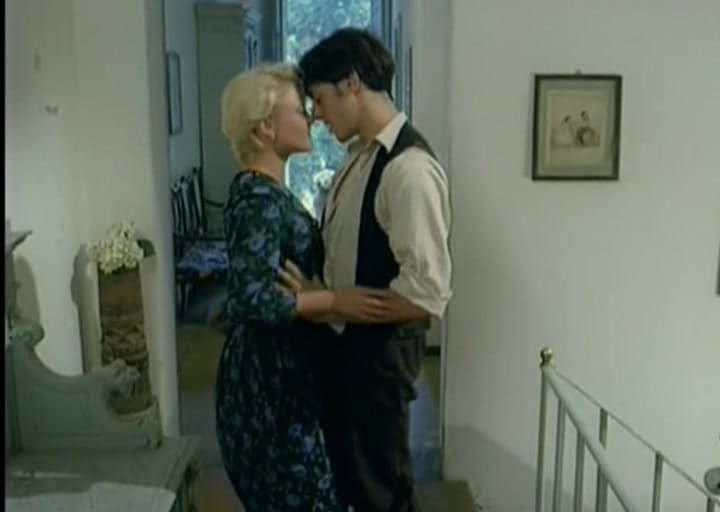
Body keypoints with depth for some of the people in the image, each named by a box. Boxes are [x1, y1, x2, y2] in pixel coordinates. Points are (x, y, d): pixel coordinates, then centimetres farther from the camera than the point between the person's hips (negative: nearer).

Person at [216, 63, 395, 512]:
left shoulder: (269, 190, 9)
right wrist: (335, 301, -23)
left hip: (285, 366, 10)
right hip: (265, 372, -10)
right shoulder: (257, 198, -22)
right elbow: (253, 299, -29)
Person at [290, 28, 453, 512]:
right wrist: (314, 293, 2)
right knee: (344, 470, 24)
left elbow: (427, 291, -28)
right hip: (344, 340, 9)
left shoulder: (409, 167, -24)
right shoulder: (360, 156, 6)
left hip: (380, 349, -9)